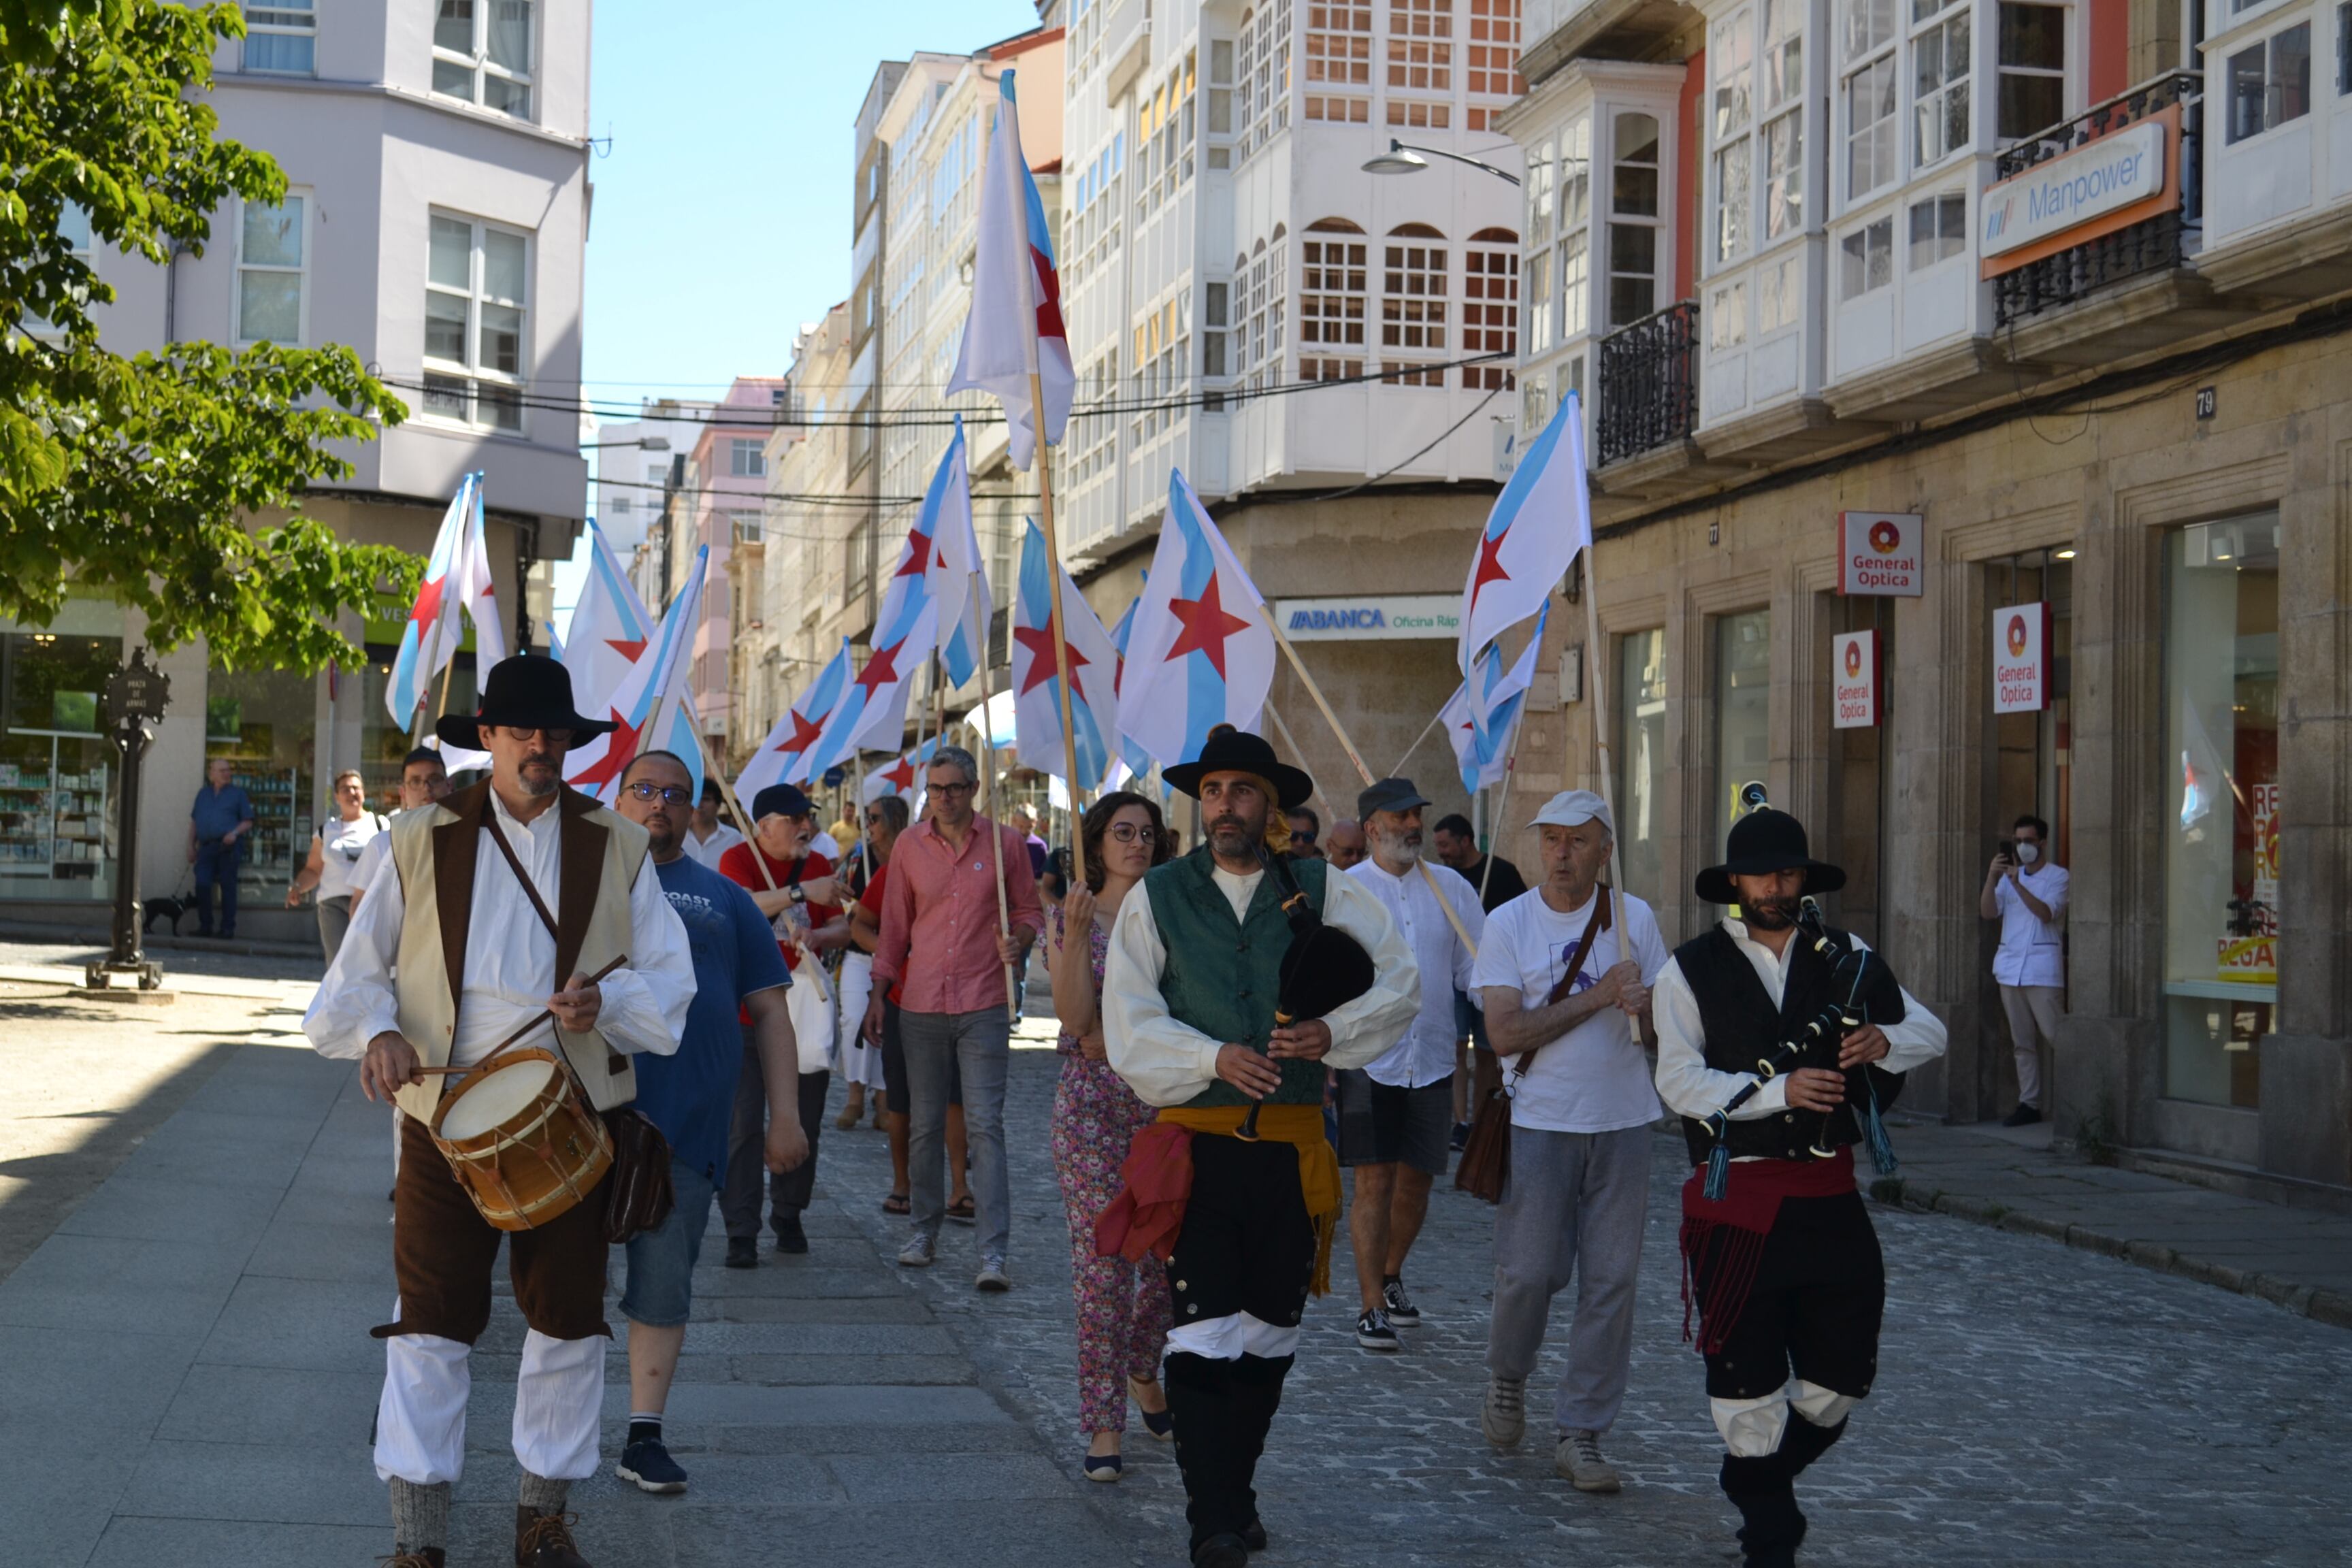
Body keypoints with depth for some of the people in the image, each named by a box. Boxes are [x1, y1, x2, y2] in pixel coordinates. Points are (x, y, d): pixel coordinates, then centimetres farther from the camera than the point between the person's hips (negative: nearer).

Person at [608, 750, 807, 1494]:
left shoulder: (726, 900, 17)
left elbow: (770, 1011, 15)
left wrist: (784, 1115, 6)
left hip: (689, 1122, 1)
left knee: (665, 1285, 4)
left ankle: (645, 1435, 10)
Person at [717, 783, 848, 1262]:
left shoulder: (818, 865, 11)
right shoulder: (737, 859, -5)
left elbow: (842, 930, 11)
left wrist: (818, 935, -11)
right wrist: (802, 891, -31)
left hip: (803, 1005, 5)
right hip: (746, 1007, -5)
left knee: (803, 1121, 9)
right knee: (743, 1121, -6)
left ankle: (788, 1216, 25)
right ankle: (741, 1231, -3)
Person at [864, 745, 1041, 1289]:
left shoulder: (1005, 842, 1)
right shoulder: (909, 848, 7)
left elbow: (1030, 910, 10)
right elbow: (895, 927, 13)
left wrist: (1019, 938, -12)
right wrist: (878, 993, 11)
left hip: (984, 1005, -3)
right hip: (921, 1005, 3)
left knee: (985, 1125, -8)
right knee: (924, 1125, 9)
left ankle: (994, 1253, -11)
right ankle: (925, 1230, 25)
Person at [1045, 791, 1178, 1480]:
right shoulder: (1069, 917, 2)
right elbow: (1075, 1018, -9)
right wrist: (1077, 932, -17)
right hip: (1094, 1100, -3)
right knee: (1103, 1260, -5)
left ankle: (1143, 1372, 33)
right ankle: (1104, 1422, 1)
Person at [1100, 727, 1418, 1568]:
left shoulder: (1323, 891, 5)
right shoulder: (1157, 897, 2)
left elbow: (1400, 986, 6)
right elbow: (1129, 1026, -4)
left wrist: (1331, 1032, -12)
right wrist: (1216, 1058, -19)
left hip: (1292, 1150, 2)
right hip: (1197, 1145, -2)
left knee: (1270, 1338, 11)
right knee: (1204, 1335, -10)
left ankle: (1236, 1492, 27)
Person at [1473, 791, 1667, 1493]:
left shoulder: (1635, 919, 6)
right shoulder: (1508, 924, -2)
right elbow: (1505, 1034, -11)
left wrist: (1646, 1009, -14)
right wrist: (1598, 996, -15)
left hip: (1623, 1124, 2)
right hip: (1542, 1124, -2)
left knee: (1611, 1282, 0)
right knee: (1528, 1272, -3)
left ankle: (1580, 1435, 9)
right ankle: (1507, 1378, 27)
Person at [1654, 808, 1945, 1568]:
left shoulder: (1845, 958, 10)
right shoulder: (1690, 971, -1)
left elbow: (1930, 1032, 10)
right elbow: (1680, 1082, -11)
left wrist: (1884, 1040, -14)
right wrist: (1779, 1089, -23)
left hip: (1828, 1192, 4)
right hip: (1738, 1198, -3)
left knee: (1842, 1374, 7)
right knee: (1748, 1377, 2)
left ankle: (1759, 1479, 34)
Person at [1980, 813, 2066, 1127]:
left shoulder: (2058, 877, 1)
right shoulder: (2009, 875, 18)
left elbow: (2046, 913, -15)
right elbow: (1987, 912, 6)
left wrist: (2017, 884, -23)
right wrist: (1992, 878, -9)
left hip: (2042, 969, -5)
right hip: (2010, 968, 6)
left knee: (2055, 1035, -11)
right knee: (2022, 1042, 7)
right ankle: (2029, 1104, 9)